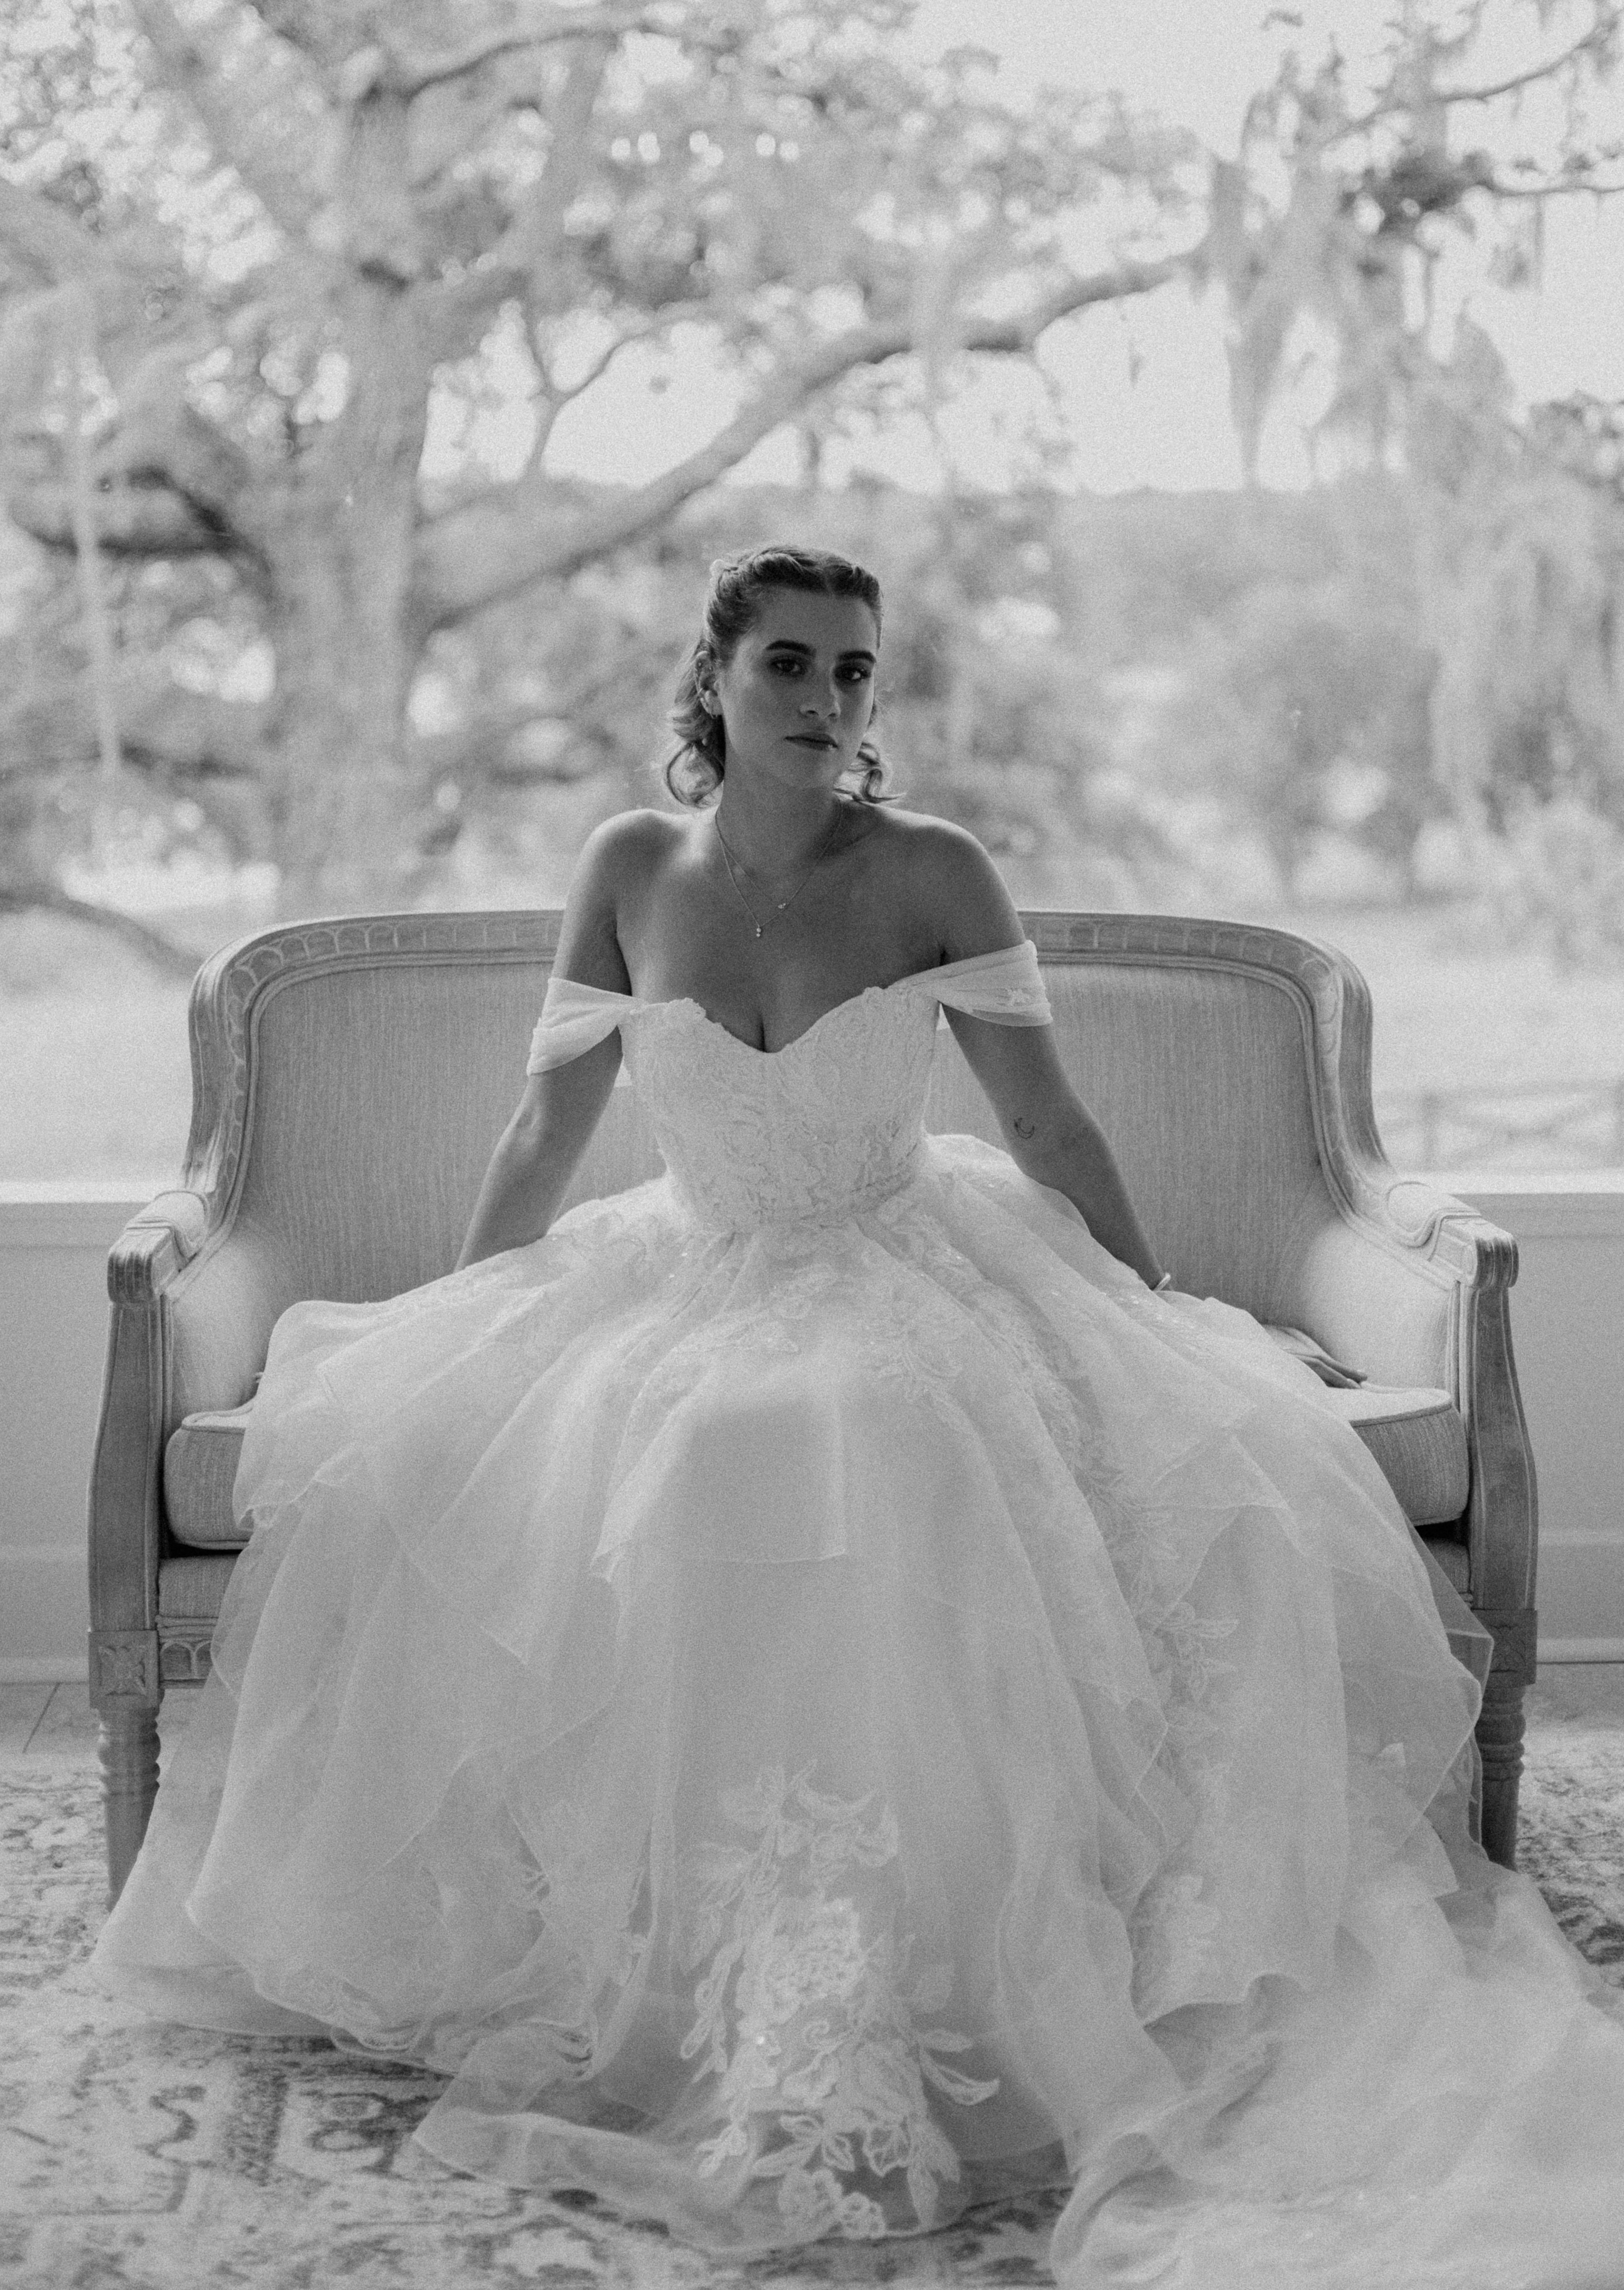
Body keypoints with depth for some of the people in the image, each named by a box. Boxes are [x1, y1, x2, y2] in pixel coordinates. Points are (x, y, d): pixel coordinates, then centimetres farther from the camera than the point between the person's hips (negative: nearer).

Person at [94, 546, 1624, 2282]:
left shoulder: (933, 875, -4)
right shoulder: (633, 869, 2)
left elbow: (1047, 1127, 2)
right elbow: (546, 1130, 9)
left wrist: (1176, 1337, 2)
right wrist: (439, 1343, 11)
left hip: (911, 1286, -2)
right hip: (688, 1290, 3)